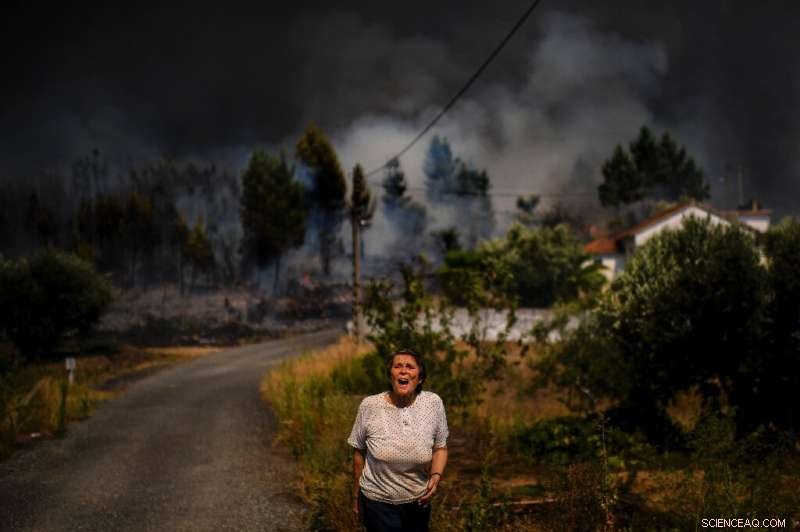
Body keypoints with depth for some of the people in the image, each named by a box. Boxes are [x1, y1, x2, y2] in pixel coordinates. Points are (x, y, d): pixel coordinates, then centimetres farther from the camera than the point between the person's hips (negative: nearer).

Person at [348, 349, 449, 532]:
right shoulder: (369, 406, -14)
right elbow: (359, 452, -2)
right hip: (378, 501, -2)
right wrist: (356, 495, 6)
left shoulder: (433, 403, -12)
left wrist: (436, 476, -20)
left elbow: (440, 447, -1)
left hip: (419, 501, 2)